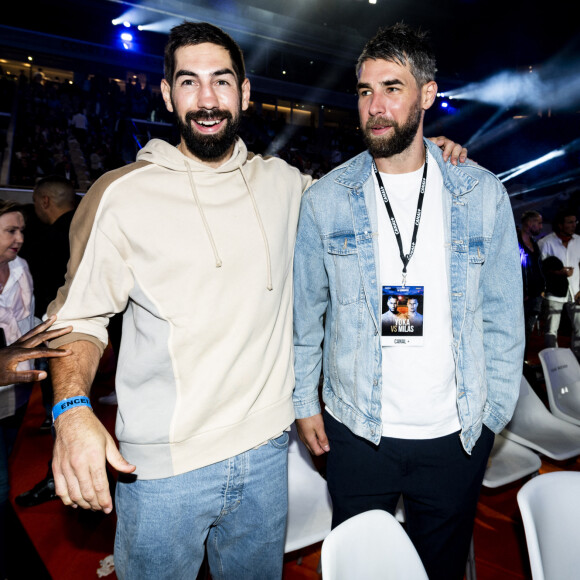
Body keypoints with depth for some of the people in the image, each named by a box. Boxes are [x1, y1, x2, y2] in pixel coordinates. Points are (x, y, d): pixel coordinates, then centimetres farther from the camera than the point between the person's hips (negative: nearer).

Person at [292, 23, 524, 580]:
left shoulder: (483, 193, -3)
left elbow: (503, 314, 1)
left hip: (455, 434, 1)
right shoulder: (324, 200, -5)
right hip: (355, 429, 0)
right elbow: (305, 313, 0)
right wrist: (304, 401, 2)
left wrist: (492, 410, 1)